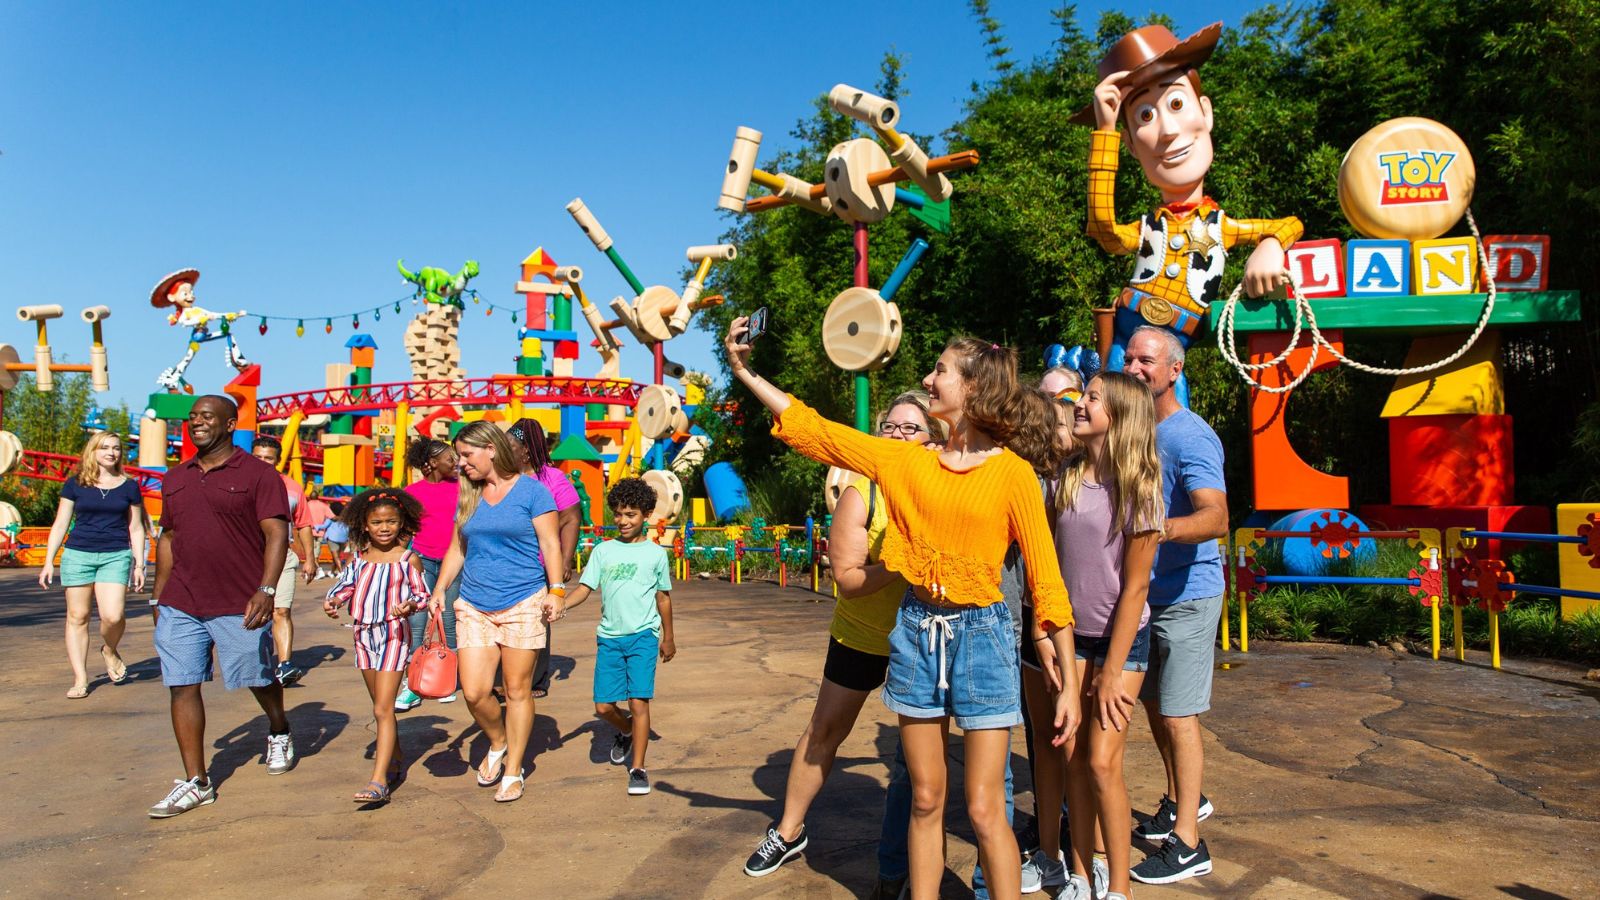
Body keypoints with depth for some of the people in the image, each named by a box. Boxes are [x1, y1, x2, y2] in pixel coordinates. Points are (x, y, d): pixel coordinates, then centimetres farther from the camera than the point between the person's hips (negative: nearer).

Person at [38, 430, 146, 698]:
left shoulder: (129, 487, 8)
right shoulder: (75, 485, 6)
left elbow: (136, 528, 11)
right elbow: (60, 524, 9)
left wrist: (139, 565, 7)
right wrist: (49, 561, 3)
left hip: (116, 556, -1)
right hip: (78, 555, 1)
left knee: (113, 616, -15)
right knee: (77, 616, 2)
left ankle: (109, 651, 17)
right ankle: (80, 679, 9)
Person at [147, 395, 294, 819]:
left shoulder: (258, 474, -5)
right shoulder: (175, 478, 13)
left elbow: (277, 533, -12)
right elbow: (168, 538, 19)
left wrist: (267, 589, -23)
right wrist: (160, 597, 16)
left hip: (239, 606, -5)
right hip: (180, 606, 5)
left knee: (259, 679, 9)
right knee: (182, 686, 2)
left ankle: (279, 732, 39)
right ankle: (196, 782, 11)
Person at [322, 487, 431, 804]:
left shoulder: (408, 560, -5)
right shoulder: (360, 559, 7)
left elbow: (422, 594, -3)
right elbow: (345, 586, 11)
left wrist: (411, 605, -23)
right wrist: (333, 601, -9)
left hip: (394, 634, -6)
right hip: (364, 635, 6)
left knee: (383, 709, -11)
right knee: (382, 708, 17)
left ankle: (379, 781, -12)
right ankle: (395, 760, 35)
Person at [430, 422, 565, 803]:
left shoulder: (531, 490, -2)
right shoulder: (468, 496, 12)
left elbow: (550, 544, -2)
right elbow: (456, 549, 18)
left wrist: (556, 590, -12)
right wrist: (439, 589, 7)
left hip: (522, 605, -4)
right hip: (474, 607, 4)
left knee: (517, 690, 2)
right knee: (474, 692, -4)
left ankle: (513, 772, 17)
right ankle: (497, 744, 26)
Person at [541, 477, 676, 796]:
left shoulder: (655, 553, 3)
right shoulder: (603, 550, 6)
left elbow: (663, 596, 12)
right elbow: (585, 587, -2)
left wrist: (668, 637, 17)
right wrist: (561, 603, -22)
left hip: (643, 636, -2)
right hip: (609, 637, 3)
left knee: (638, 702, -10)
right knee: (603, 706, 4)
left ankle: (637, 768, 3)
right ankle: (627, 733, 37)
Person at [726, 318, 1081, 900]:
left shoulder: (1012, 473, -8)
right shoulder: (906, 461, 4)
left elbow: (1046, 580, -7)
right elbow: (811, 430, 6)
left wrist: (1070, 682, -7)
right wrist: (745, 372, 4)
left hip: (980, 634, -4)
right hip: (916, 630, 4)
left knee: (984, 810, -1)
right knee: (925, 800, 13)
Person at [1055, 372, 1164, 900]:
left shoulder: (1138, 486, -13)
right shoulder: (1067, 479, 1)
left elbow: (1135, 586, -13)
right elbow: (1053, 563, 7)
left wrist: (1112, 672, -13)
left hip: (1122, 638, -4)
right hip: (1073, 635, 4)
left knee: (1102, 761, -8)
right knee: (1073, 755, 5)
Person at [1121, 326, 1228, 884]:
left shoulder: (1190, 437, -18)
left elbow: (1217, 518, -32)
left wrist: (1161, 528, -48)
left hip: (1188, 594, -8)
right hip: (1145, 593, 8)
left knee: (1178, 715, -4)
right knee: (1154, 703, 19)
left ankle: (1187, 844, 6)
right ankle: (1182, 800, 39)